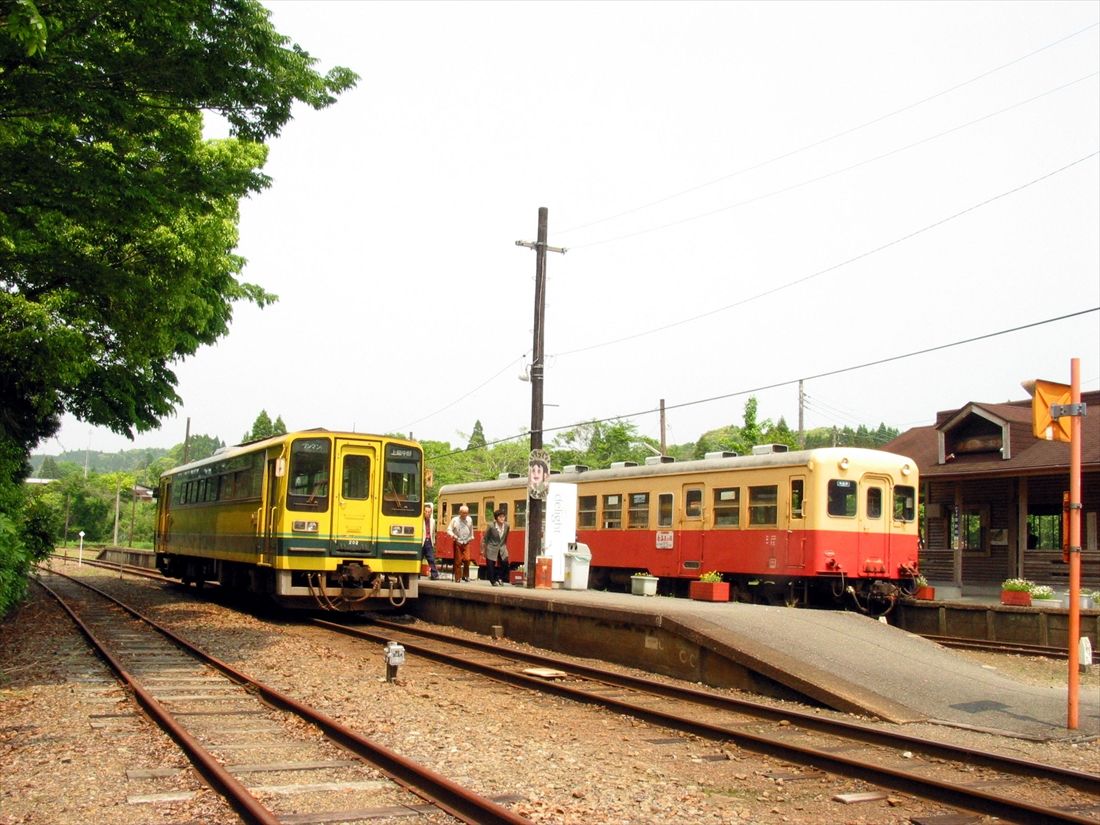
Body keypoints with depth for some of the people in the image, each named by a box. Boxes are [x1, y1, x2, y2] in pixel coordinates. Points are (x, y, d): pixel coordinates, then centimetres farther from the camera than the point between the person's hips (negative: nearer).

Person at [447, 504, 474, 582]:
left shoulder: (469, 520, 4)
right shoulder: (455, 520, -5)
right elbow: (449, 530, -2)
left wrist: (471, 537, 23)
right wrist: (452, 535, -20)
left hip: (466, 543, 2)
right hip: (457, 543, -2)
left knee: (467, 559, -12)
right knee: (458, 561, 0)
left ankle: (465, 575, 7)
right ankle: (458, 578, 8)